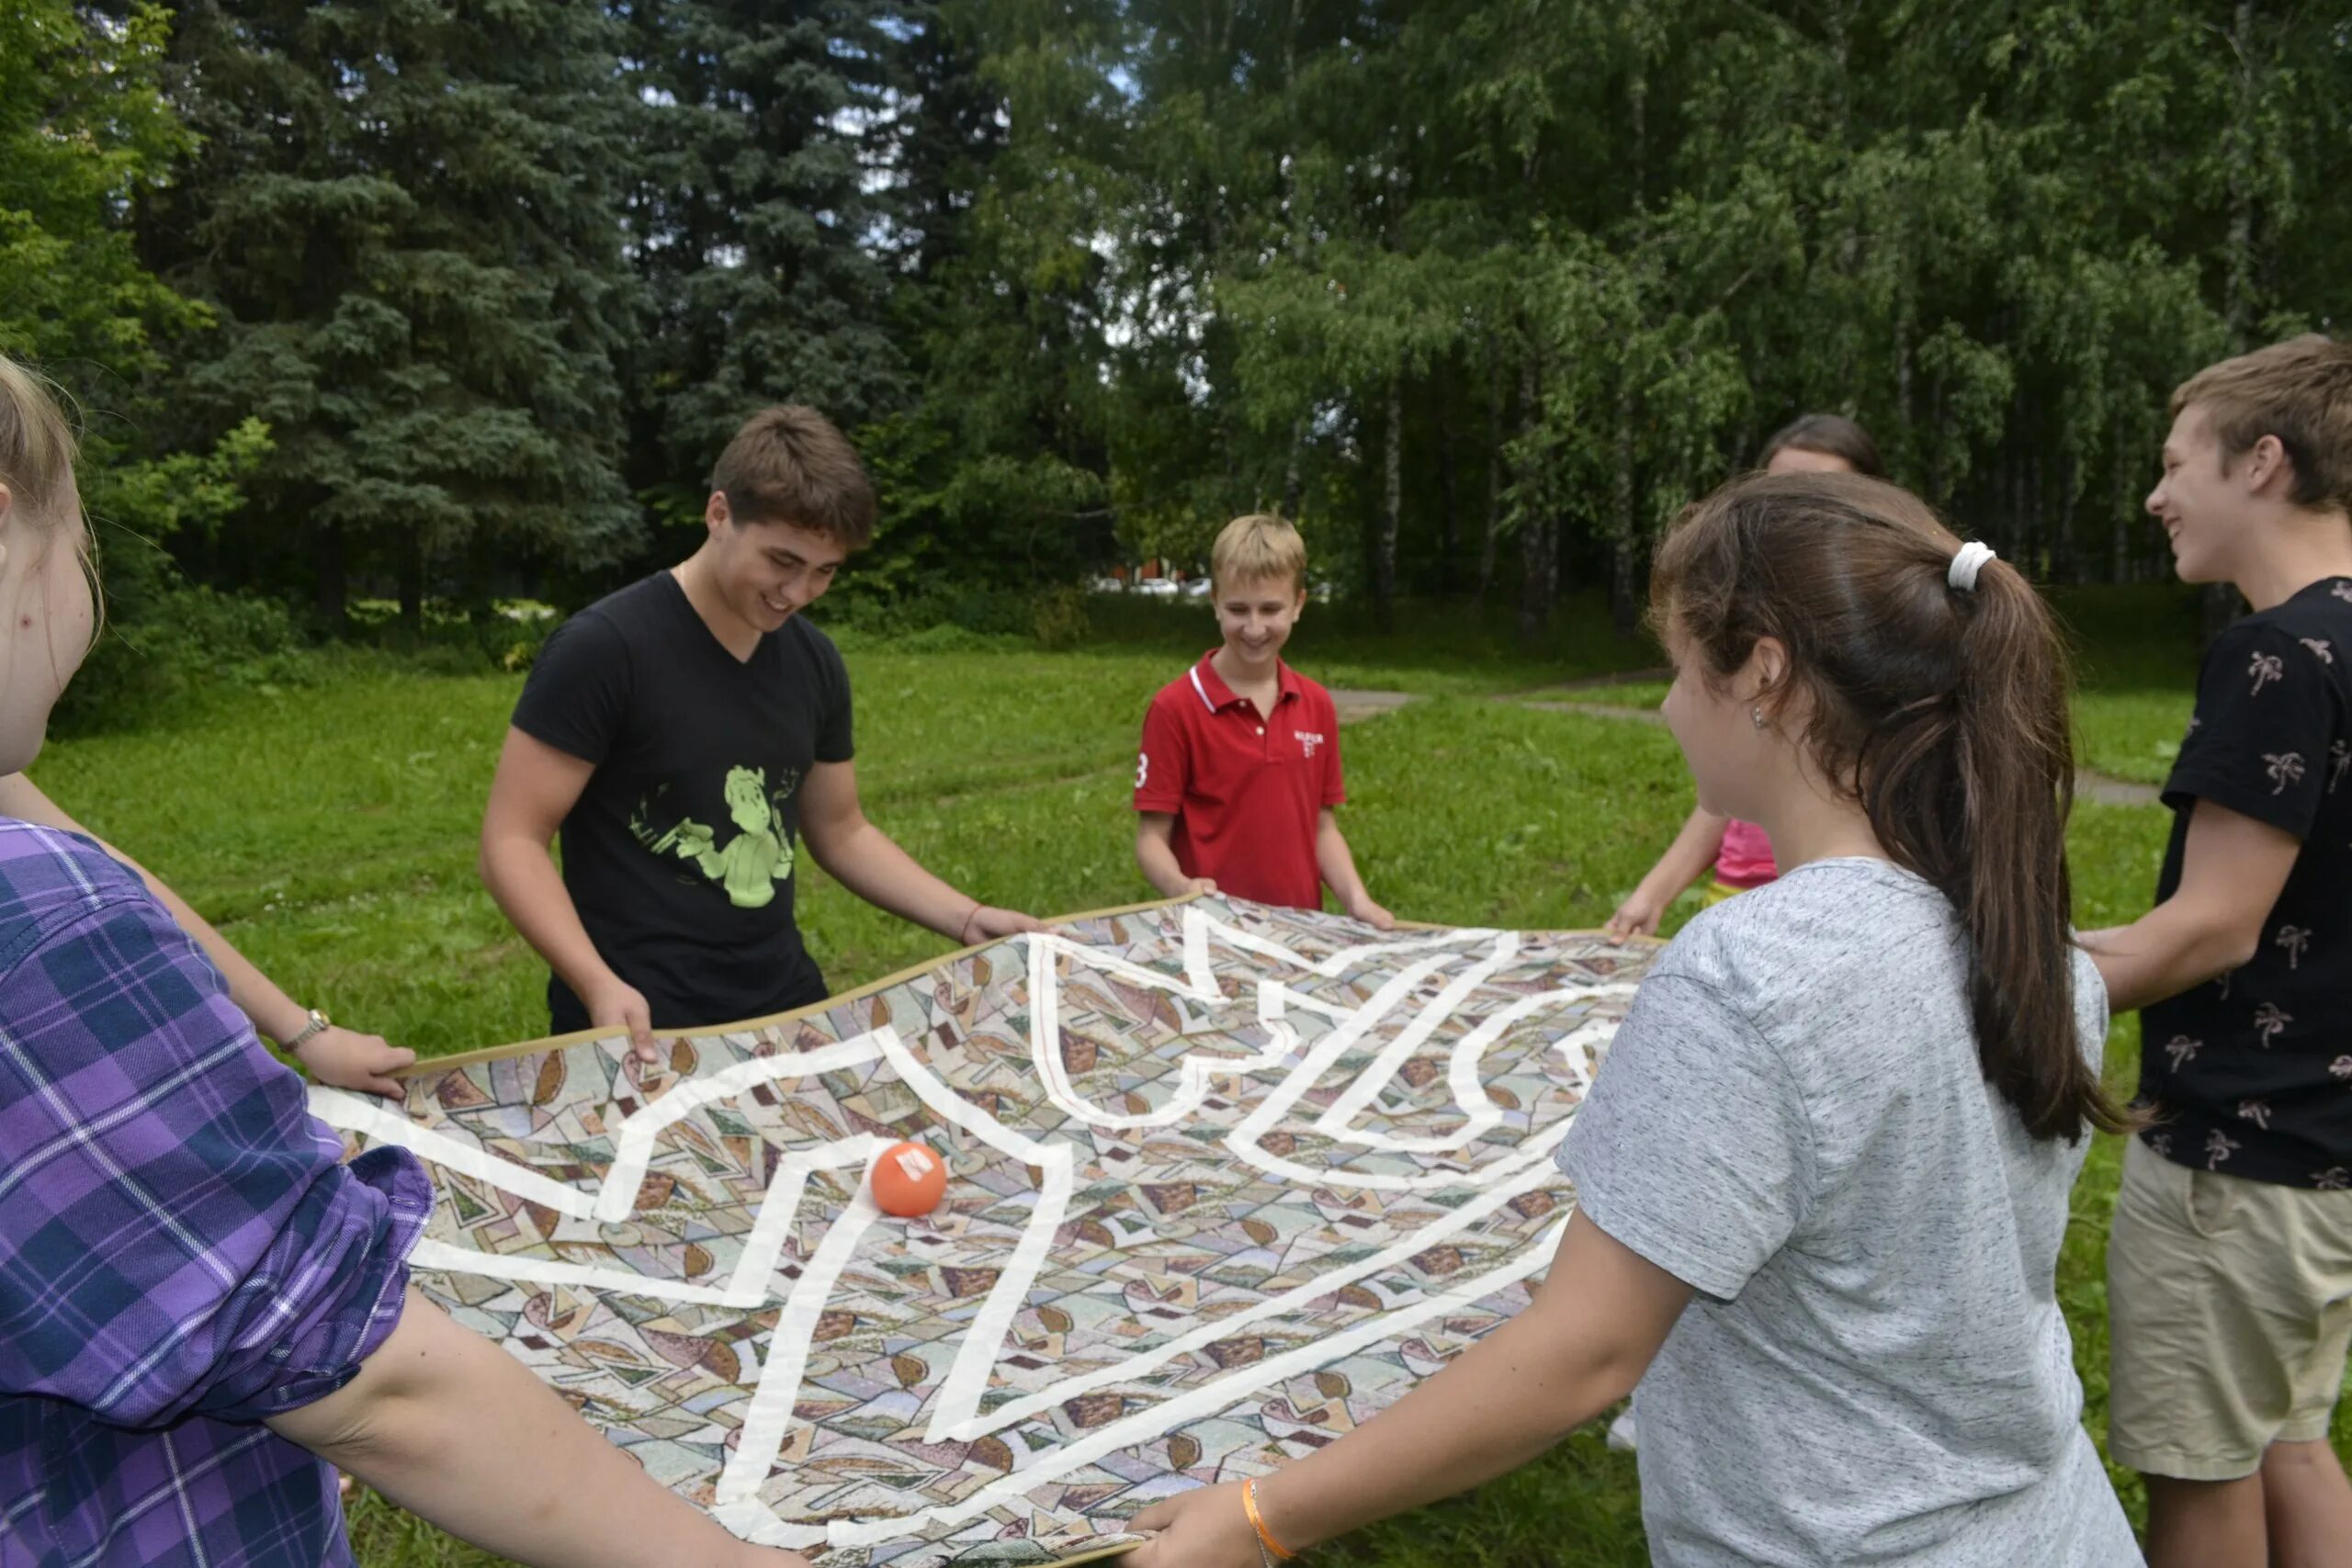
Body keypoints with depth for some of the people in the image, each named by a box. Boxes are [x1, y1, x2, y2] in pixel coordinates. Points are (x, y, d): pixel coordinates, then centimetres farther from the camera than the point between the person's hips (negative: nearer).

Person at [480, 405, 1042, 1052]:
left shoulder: (814, 661, 3)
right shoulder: (603, 648, -14)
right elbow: (512, 841, -14)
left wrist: (968, 920, 2)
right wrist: (597, 985, -28)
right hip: (642, 1029, -5)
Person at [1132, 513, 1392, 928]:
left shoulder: (1317, 705, 7)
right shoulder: (1175, 709, -7)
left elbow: (1322, 827, 13)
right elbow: (1151, 836, -5)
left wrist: (1356, 899, -2)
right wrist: (1182, 888, -24)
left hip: (1300, 925, 4)